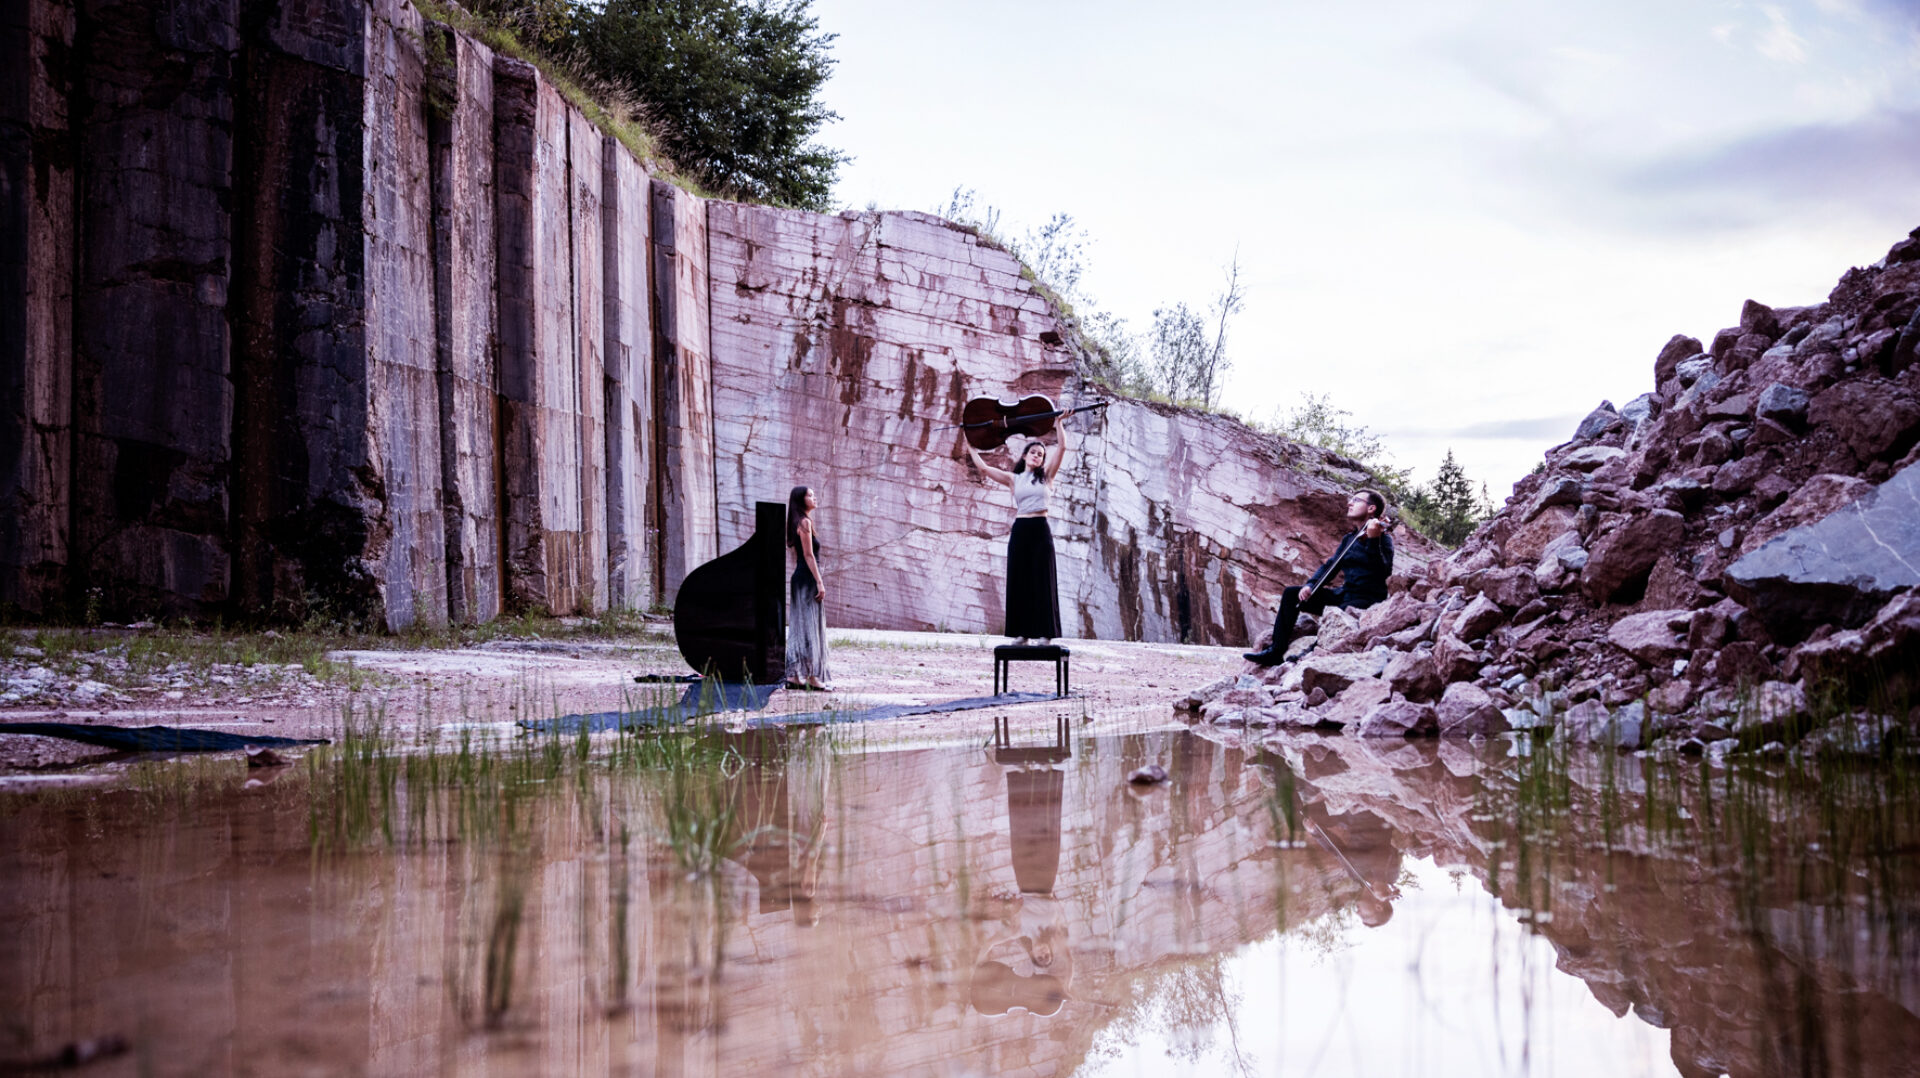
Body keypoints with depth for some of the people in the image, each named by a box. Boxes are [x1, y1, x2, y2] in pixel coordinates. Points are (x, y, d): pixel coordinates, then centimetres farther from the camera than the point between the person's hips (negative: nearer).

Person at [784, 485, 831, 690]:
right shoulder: (805, 522, -11)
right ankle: (813, 675, -6)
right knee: (811, 627, -7)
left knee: (799, 627, 8)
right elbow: (808, 555, -16)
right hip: (808, 578, -9)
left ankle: (794, 675, 8)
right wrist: (819, 582, -18)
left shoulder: (798, 523, 18)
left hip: (799, 578, 9)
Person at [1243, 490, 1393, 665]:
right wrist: (1310, 584, -6)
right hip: (1344, 594, 8)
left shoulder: (1383, 538, -6)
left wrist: (1373, 540, -34)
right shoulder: (1349, 538, 16)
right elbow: (1331, 565, 12)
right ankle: (1275, 652, -8)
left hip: (1368, 599, -8)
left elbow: (1385, 571, -22)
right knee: (1291, 594, -2)